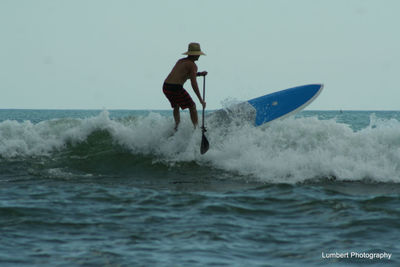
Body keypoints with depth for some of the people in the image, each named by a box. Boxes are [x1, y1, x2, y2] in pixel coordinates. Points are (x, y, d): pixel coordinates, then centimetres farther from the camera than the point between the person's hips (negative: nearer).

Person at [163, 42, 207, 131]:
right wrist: (201, 100, -9)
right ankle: (196, 128, 11)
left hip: (165, 87, 7)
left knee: (176, 106, 32)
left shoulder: (181, 61, 19)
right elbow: (193, 83, -12)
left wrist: (199, 74, 29)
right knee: (192, 107, 11)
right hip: (176, 88, -7)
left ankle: (177, 127, 25)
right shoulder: (192, 65, -5)